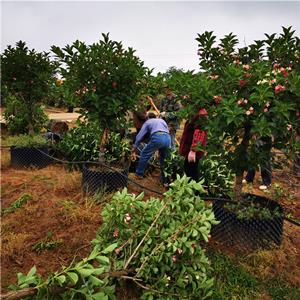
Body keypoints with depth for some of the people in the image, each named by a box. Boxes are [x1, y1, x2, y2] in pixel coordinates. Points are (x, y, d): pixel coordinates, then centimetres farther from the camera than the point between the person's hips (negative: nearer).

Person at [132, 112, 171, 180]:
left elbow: (139, 136, 22)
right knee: (163, 159, 23)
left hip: (157, 137, -4)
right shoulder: (162, 120, 37)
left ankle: (139, 174, 22)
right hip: (168, 138, 4)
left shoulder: (147, 122, 27)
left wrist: (134, 149, 28)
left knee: (144, 154, 15)